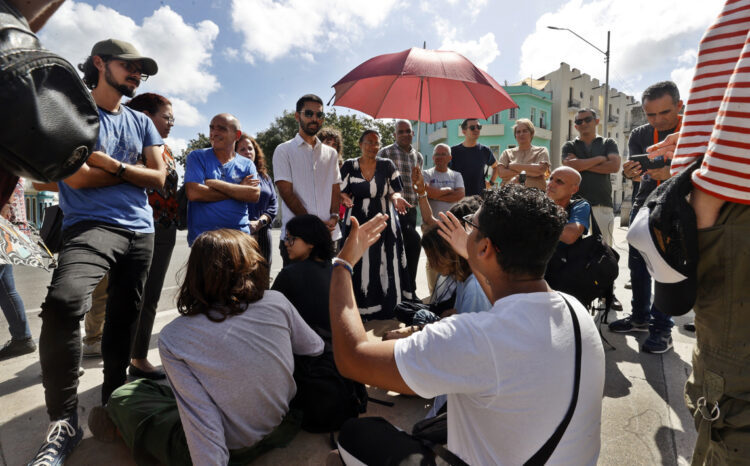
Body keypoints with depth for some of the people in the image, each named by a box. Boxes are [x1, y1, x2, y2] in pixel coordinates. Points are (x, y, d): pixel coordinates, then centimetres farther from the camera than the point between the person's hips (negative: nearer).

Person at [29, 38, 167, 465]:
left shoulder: (142, 122, 17)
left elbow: (158, 177, 5)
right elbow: (78, 177, -9)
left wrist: (110, 163, -5)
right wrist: (132, 169, -1)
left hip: (141, 231, 5)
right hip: (92, 225, -5)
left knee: (124, 319, 11)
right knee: (62, 303, -29)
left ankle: (113, 401, 29)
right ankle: (64, 422, -14)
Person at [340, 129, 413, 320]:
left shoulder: (387, 165, 6)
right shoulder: (349, 166, 5)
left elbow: (395, 191, 7)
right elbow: (342, 193, 4)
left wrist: (395, 197, -17)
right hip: (357, 225, 0)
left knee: (386, 267, -2)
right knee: (359, 268, -2)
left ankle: (387, 315, 9)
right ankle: (360, 314, 9)